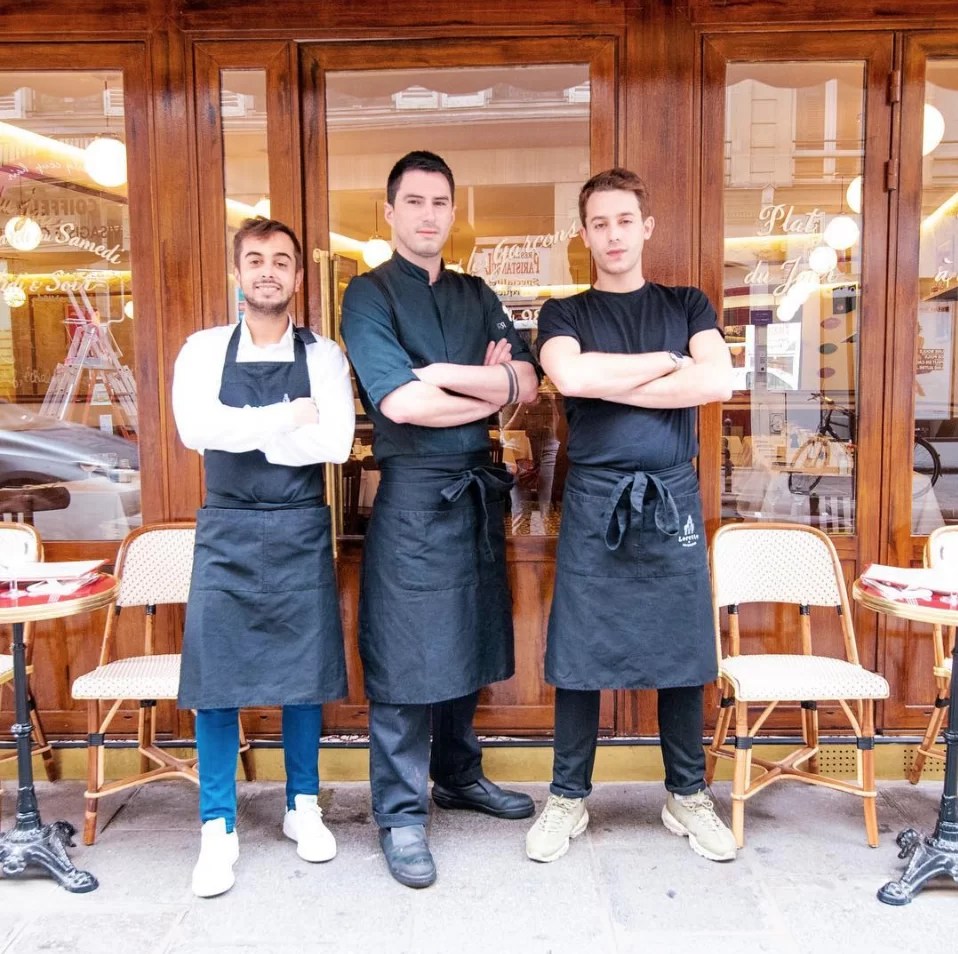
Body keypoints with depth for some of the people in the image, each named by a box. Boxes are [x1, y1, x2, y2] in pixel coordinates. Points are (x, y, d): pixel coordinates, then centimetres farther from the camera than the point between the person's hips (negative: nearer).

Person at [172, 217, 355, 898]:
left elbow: (335, 442, -14)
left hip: (300, 530, 0)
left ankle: (303, 807, 30)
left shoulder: (323, 355, 1)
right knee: (215, 679, 3)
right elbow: (195, 428, -15)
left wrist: (241, 430, -13)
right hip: (226, 531, 1)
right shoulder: (204, 350, 3)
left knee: (304, 674, 9)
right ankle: (218, 829, 19)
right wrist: (290, 416, -15)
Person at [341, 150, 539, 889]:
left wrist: (449, 373, -13)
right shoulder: (371, 294, -4)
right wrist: (490, 390, -5)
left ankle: (459, 776, 36)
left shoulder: (476, 296, 13)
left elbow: (527, 384, 1)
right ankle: (402, 814, 16)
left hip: (478, 488, 6)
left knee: (468, 643, 17)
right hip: (414, 493, -6)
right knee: (407, 659, 1)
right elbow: (402, 402, -17)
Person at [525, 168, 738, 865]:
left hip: (674, 499, 1)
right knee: (580, 655, 4)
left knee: (683, 650, 8)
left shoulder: (686, 305, 12)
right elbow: (570, 376, -16)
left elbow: (719, 381, -9)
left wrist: (607, 384, -10)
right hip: (594, 500, -1)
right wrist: (667, 362, -7)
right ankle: (568, 799, 20)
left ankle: (688, 796, 26)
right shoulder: (565, 314, 8)